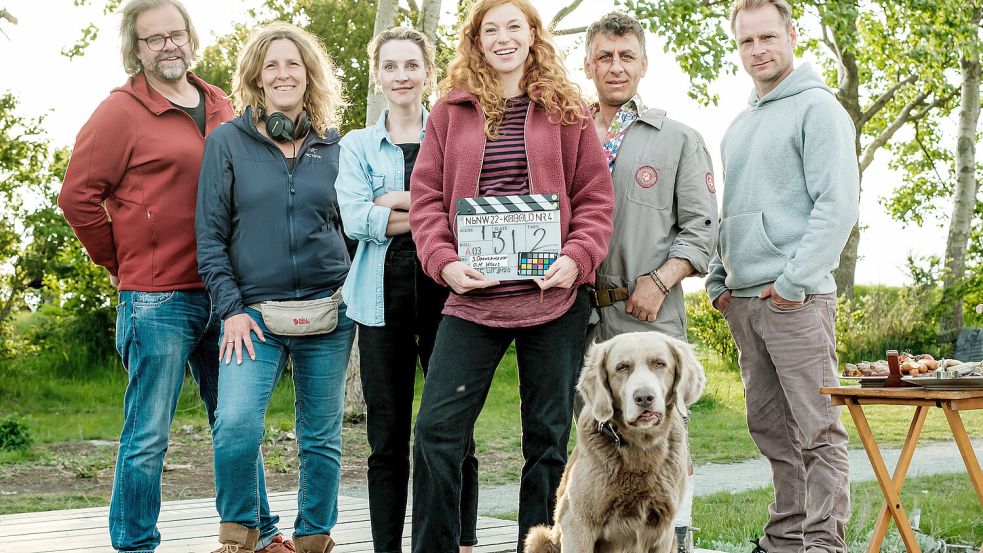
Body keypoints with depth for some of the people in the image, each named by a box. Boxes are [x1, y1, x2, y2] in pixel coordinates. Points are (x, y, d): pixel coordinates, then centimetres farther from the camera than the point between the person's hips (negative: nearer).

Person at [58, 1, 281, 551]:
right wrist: (122, 263, -1)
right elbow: (78, 195, -7)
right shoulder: (121, 111, -5)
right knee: (149, 436, 0)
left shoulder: (222, 108, 13)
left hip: (223, 294, 6)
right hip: (158, 299, -6)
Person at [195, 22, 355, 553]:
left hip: (328, 310, 3)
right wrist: (231, 308, -8)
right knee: (236, 422, -20)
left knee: (322, 438, 6)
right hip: (254, 312, -2)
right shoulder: (227, 142, 2)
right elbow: (210, 235, 0)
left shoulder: (333, 145, 9)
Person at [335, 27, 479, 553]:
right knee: (387, 435, 4)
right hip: (383, 294, 1)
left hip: (446, 290, -1)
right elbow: (355, 220, -5)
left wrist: (394, 202, -10)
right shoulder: (357, 145, 11)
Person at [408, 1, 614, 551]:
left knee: (549, 435, 7)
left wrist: (576, 259, -11)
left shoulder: (567, 109, 7)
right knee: (438, 429, -5)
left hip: (554, 294, 0)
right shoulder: (451, 110, 10)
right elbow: (426, 196, 6)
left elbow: (595, 196, 5)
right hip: (473, 294, 0)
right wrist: (444, 262, -9)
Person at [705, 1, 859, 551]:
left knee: (817, 431, -4)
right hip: (742, 301, 8)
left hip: (795, 299, -8)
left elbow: (838, 204, -13)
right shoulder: (740, 124, 20)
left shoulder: (816, 107, -4)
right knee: (771, 429, 11)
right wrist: (718, 279, 13)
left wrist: (794, 280, -16)